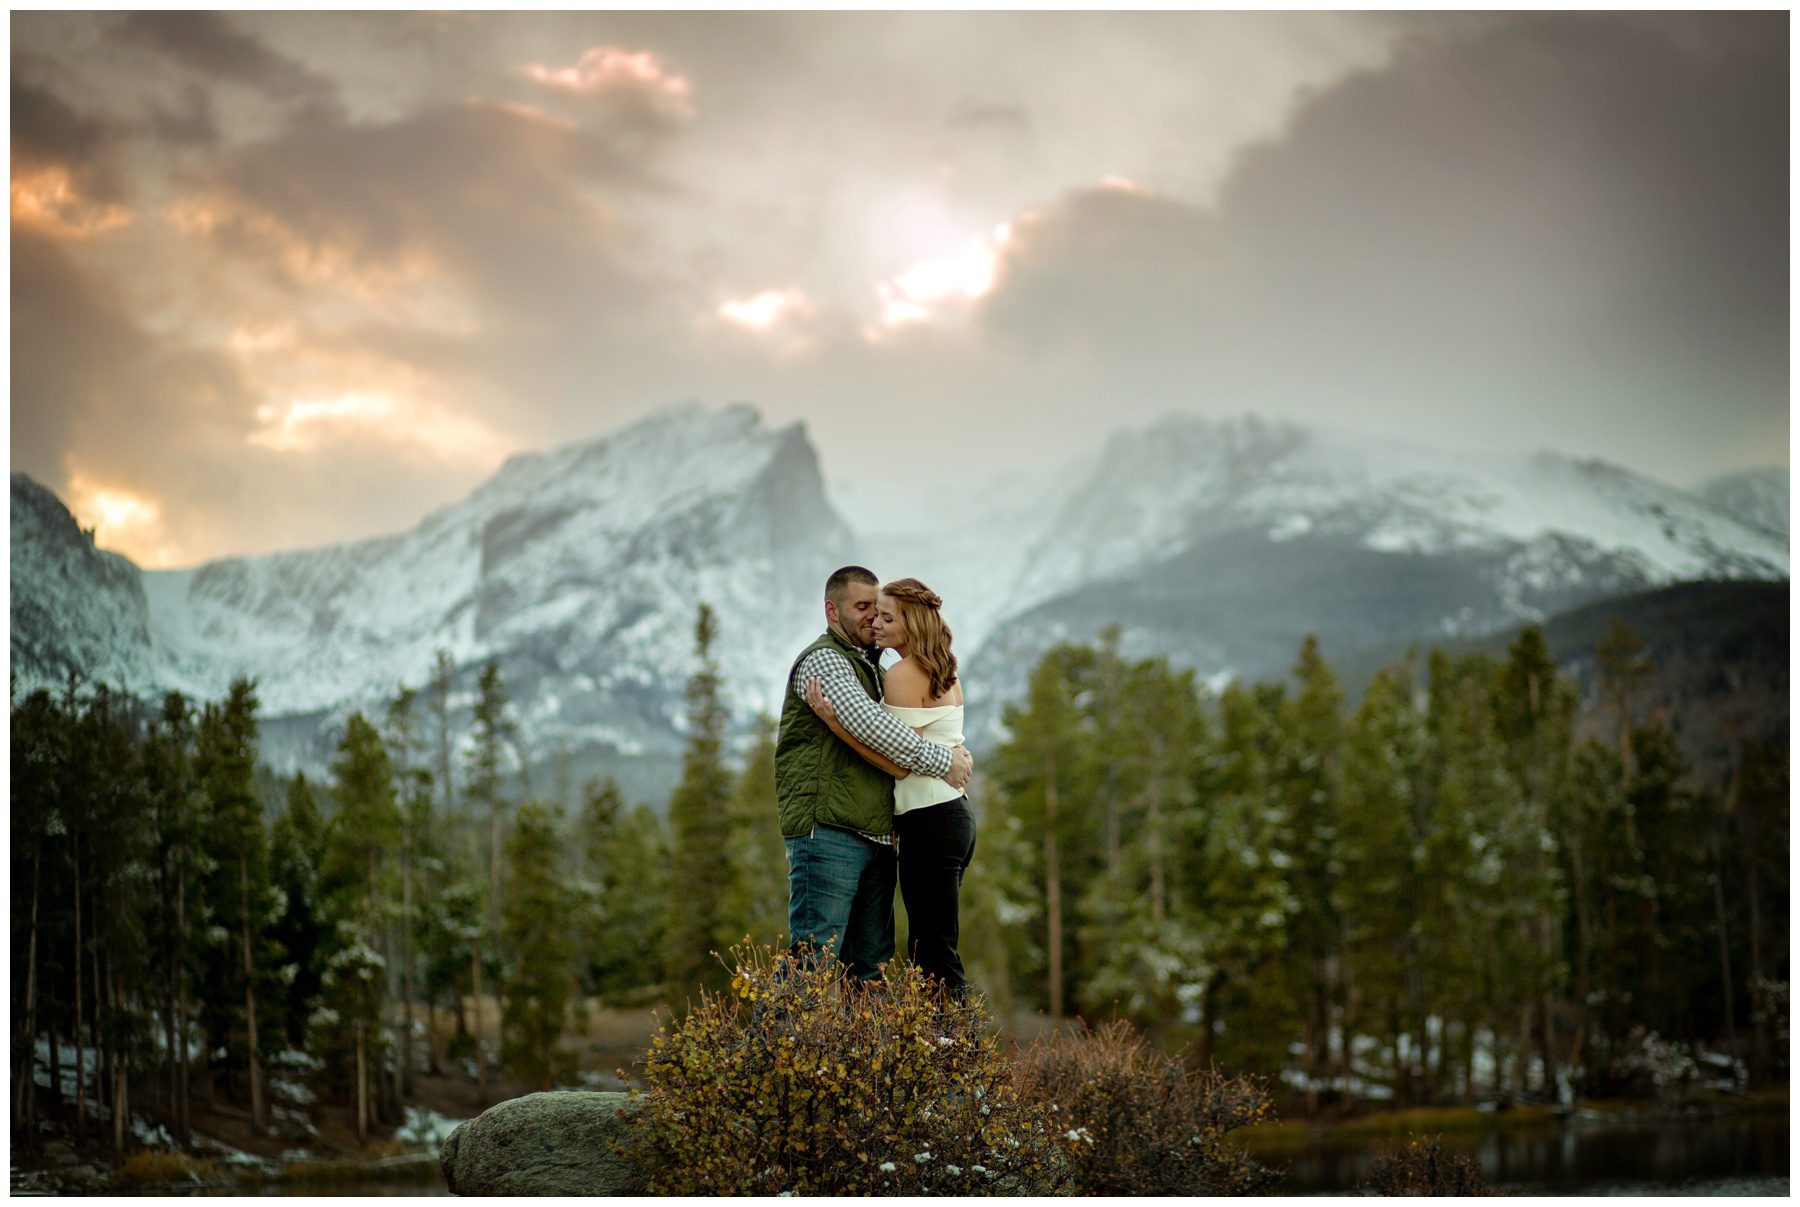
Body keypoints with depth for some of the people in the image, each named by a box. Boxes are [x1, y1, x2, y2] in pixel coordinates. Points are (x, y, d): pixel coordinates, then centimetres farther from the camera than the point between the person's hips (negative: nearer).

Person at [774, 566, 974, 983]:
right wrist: (941, 762, -13)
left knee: (871, 971, 6)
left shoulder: (871, 668, 25)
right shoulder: (822, 660, -3)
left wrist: (955, 752, 7)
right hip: (827, 830, -9)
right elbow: (866, 725, -18)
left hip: (876, 836, 9)